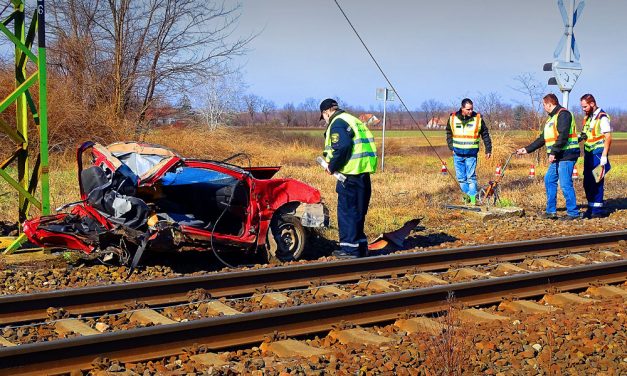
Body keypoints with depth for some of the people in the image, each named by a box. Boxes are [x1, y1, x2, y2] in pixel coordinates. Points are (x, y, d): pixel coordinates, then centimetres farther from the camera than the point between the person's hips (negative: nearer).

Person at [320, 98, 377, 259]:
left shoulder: (337, 124, -8)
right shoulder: (352, 120, 22)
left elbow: (342, 148, -23)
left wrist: (332, 167, -11)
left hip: (351, 173, -9)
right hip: (363, 172, 9)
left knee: (347, 211, -2)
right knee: (357, 212, 17)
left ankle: (350, 248, -1)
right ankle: (360, 246, 23)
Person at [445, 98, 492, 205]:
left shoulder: (478, 118, -4)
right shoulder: (453, 118, 0)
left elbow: (485, 135, 6)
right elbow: (449, 133, 15)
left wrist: (488, 149, 6)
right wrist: (451, 147, 6)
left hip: (471, 153, -3)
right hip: (457, 153, 3)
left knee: (471, 176, -7)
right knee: (461, 177, 8)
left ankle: (473, 198, -2)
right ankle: (466, 194, 23)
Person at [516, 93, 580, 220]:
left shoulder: (563, 114, -10)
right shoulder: (551, 118, 22)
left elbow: (563, 136, -21)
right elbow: (542, 139, 27)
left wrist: (553, 152, -23)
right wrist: (527, 149, 26)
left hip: (566, 155, -10)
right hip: (558, 157, 10)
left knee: (565, 184, -10)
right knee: (549, 180, 11)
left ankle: (573, 213, -4)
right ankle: (551, 211, 17)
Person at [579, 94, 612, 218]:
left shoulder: (602, 117, -11)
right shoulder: (587, 118, 15)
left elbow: (608, 138, -15)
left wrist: (604, 156, -20)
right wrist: (581, 137, 3)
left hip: (598, 155, -8)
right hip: (588, 154, 8)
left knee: (596, 183, -5)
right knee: (587, 183, 10)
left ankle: (597, 210, 0)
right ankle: (591, 208, 19)